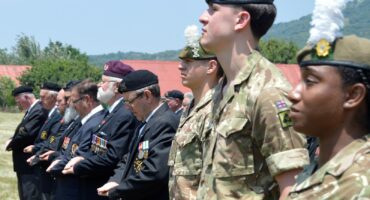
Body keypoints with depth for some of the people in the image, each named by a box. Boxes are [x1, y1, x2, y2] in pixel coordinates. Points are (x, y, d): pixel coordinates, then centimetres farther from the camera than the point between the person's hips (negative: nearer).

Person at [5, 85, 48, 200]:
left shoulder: (39, 111, -20)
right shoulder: (31, 110, 13)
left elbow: (26, 134, -26)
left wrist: (11, 144, -9)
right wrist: (12, 140, -3)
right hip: (24, 163, 11)